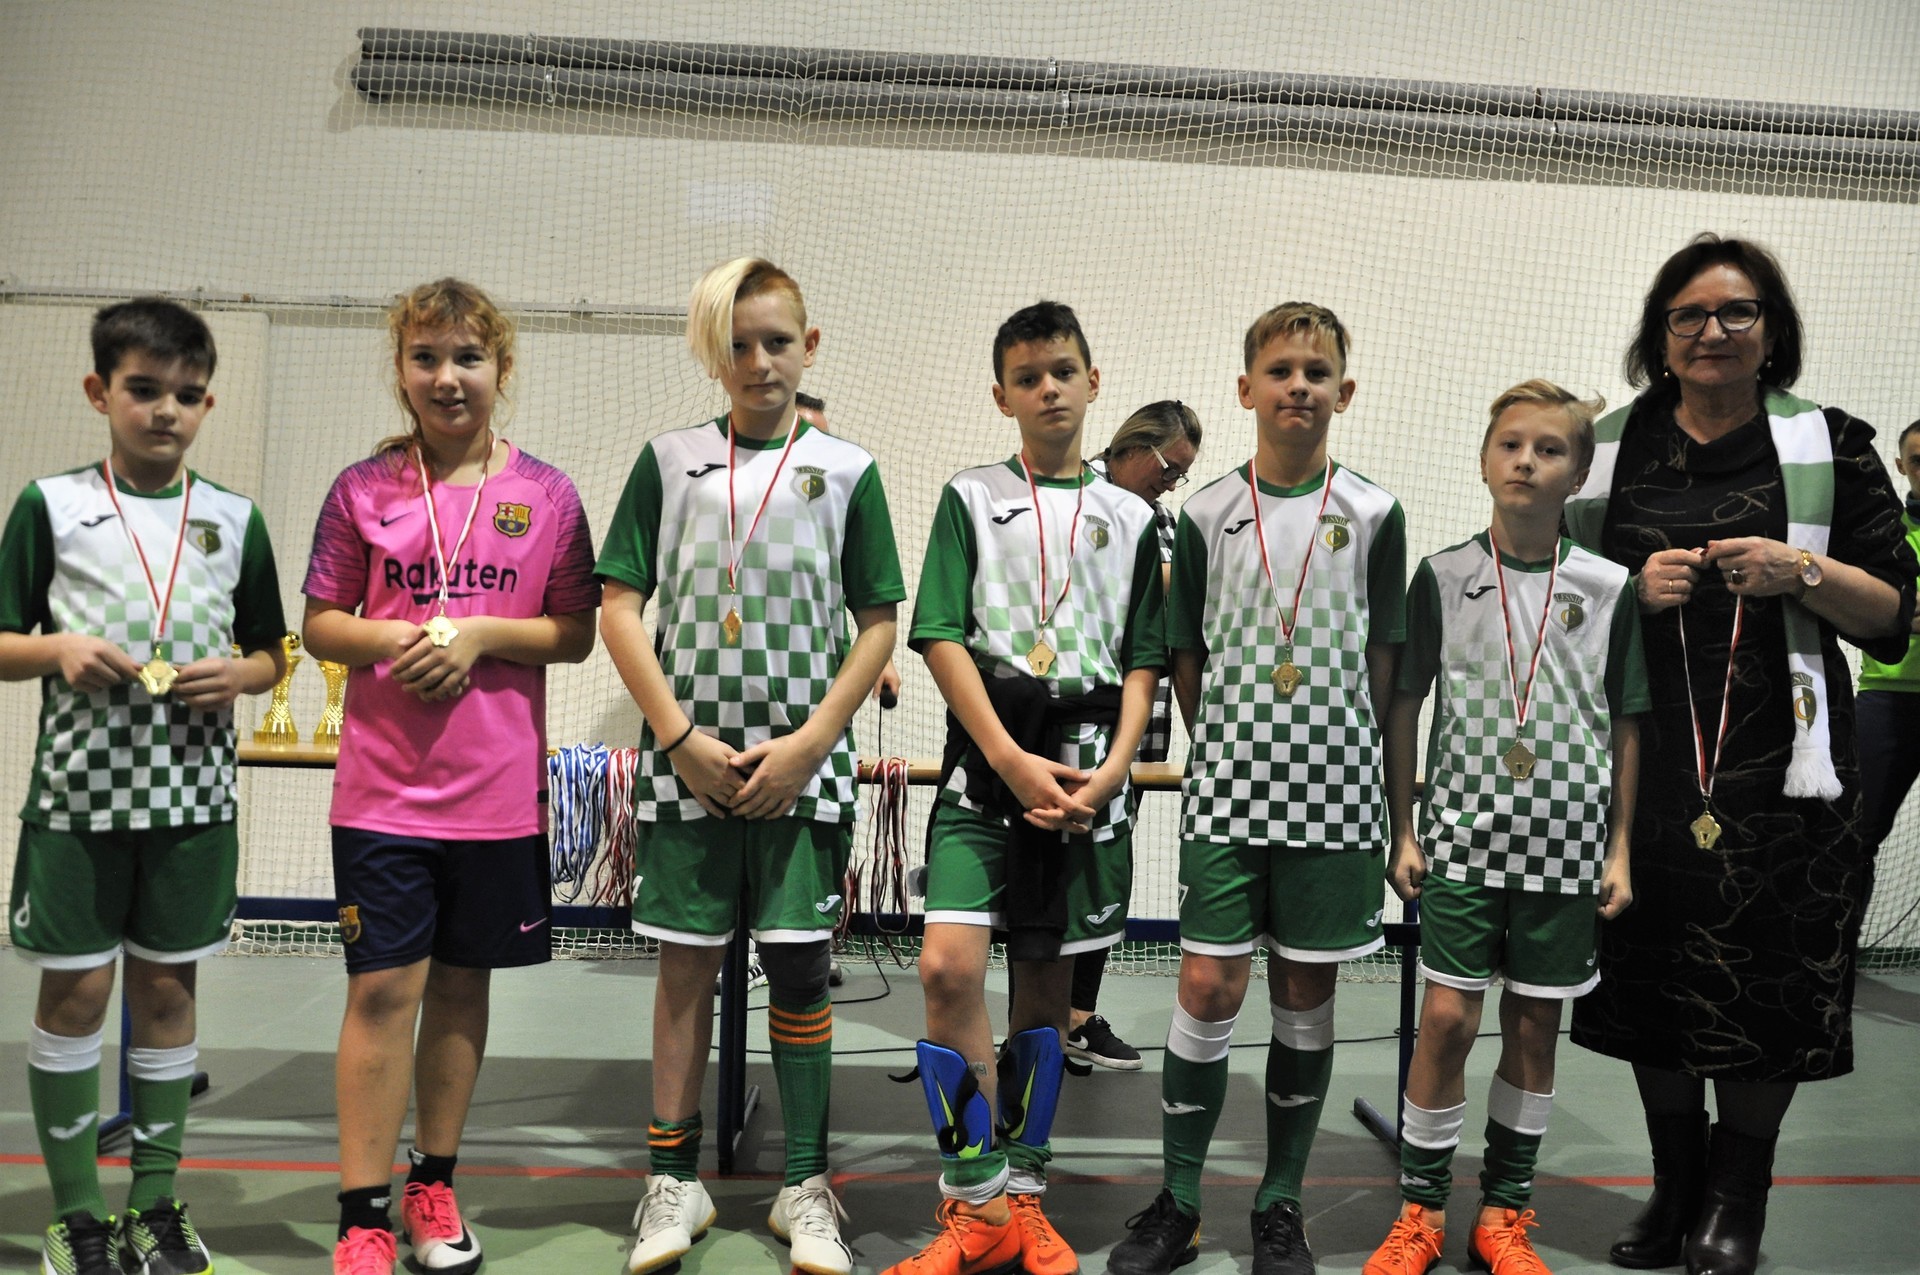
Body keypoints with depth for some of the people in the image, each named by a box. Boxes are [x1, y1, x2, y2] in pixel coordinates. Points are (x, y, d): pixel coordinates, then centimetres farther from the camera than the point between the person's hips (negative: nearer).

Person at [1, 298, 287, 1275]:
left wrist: (238, 675, -10)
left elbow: (271, 652, 10)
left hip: (192, 792, 2)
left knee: (167, 988, 9)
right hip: (81, 789, -1)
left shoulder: (233, 518, 5)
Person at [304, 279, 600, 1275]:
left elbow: (576, 634, 4)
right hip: (382, 788, -1)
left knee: (462, 985, 12)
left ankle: (433, 1185, 28)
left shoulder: (545, 493, 2)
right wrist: (394, 638, -13)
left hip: (498, 790, 1)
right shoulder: (363, 489, 2)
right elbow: (320, 626, 6)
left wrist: (483, 634, -12)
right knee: (383, 989, 0)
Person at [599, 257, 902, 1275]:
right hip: (688, 757, 0)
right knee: (688, 960, 6)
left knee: (798, 962, 3)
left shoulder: (846, 469, 4)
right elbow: (619, 608, 1)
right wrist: (682, 740, -8)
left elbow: (879, 623, 2)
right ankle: (674, 1183, 20)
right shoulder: (670, 461, 4)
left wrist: (806, 744, -8)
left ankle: (805, 1187, 16)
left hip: (805, 761, 0)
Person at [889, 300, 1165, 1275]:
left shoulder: (1132, 517, 11)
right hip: (985, 764, -2)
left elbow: (1144, 660, 9)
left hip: (1086, 776, 2)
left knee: (1045, 981, 9)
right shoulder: (971, 499, 6)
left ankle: (1021, 1192, 22)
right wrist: (1013, 763, -12)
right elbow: (940, 639, -3)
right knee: (948, 966, -16)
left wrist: (1113, 767, -7)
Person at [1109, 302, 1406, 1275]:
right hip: (1227, 783, 0)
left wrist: (1334, 749, 5)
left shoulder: (1373, 515, 3)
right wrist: (1230, 752, 6)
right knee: (1209, 986, -3)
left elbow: (1380, 658, 7)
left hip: (1332, 787, 0)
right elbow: (1188, 657, 9)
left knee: (1306, 994, 7)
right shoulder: (1208, 514, 3)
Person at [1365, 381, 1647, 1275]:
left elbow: (1626, 727, 6)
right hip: (1465, 834, -1)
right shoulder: (1441, 577, -1)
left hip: (1568, 844, 1)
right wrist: (1402, 830, -1)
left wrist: (1620, 849, 3)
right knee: (1447, 1018, -2)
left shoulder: (1611, 589, 1)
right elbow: (1403, 709, 2)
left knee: (1535, 1024, 9)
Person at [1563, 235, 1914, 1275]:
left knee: (1767, 987, -1)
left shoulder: (1829, 448, 6)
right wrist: (1634, 591, -7)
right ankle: (1676, 1189, 25)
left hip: (1778, 766, -1)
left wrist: (1805, 573, -12)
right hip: (1643, 760, 2)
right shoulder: (1607, 449, 9)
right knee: (1654, 980, 7)